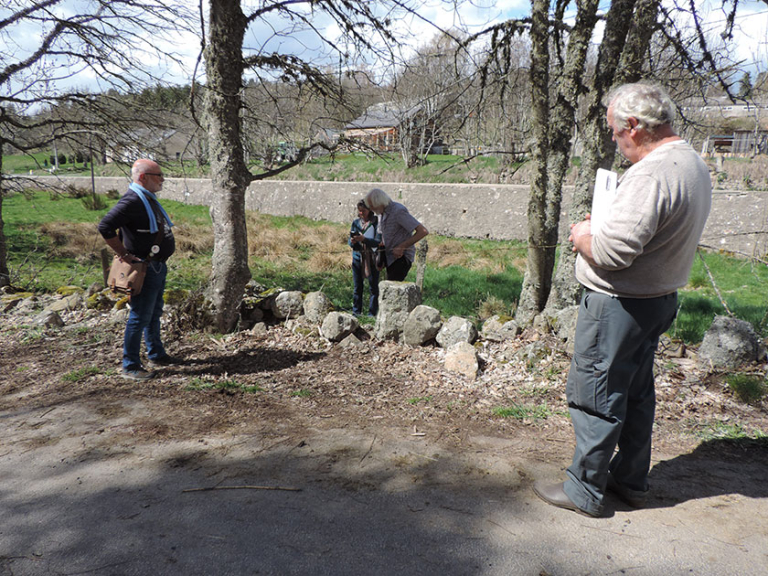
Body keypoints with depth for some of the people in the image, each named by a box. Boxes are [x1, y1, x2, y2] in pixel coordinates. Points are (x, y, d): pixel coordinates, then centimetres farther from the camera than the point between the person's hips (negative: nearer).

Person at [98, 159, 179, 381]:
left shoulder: (148, 198, 13)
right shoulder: (132, 200, -19)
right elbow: (105, 227, -28)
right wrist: (124, 254, -22)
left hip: (158, 267, 10)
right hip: (144, 269, -10)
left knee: (154, 313, 20)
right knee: (140, 317, -4)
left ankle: (157, 354, 34)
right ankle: (130, 366, 6)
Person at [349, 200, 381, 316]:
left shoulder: (376, 222, -5)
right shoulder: (356, 222, 7)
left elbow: (378, 242, -13)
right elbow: (350, 241, 8)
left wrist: (364, 239, -27)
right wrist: (352, 242, -16)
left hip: (372, 258, -3)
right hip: (358, 257, 3)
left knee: (373, 287, 0)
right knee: (357, 286, 9)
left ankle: (372, 313, 8)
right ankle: (356, 311, 20)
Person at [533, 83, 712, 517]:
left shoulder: (650, 175, -25)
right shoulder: (695, 165, 9)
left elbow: (614, 251, -31)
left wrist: (584, 237, -10)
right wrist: (606, 223, 9)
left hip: (619, 305, -10)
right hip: (661, 298, 10)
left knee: (595, 396, 3)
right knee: (636, 392, 20)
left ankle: (585, 490, 18)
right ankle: (631, 480, 35)